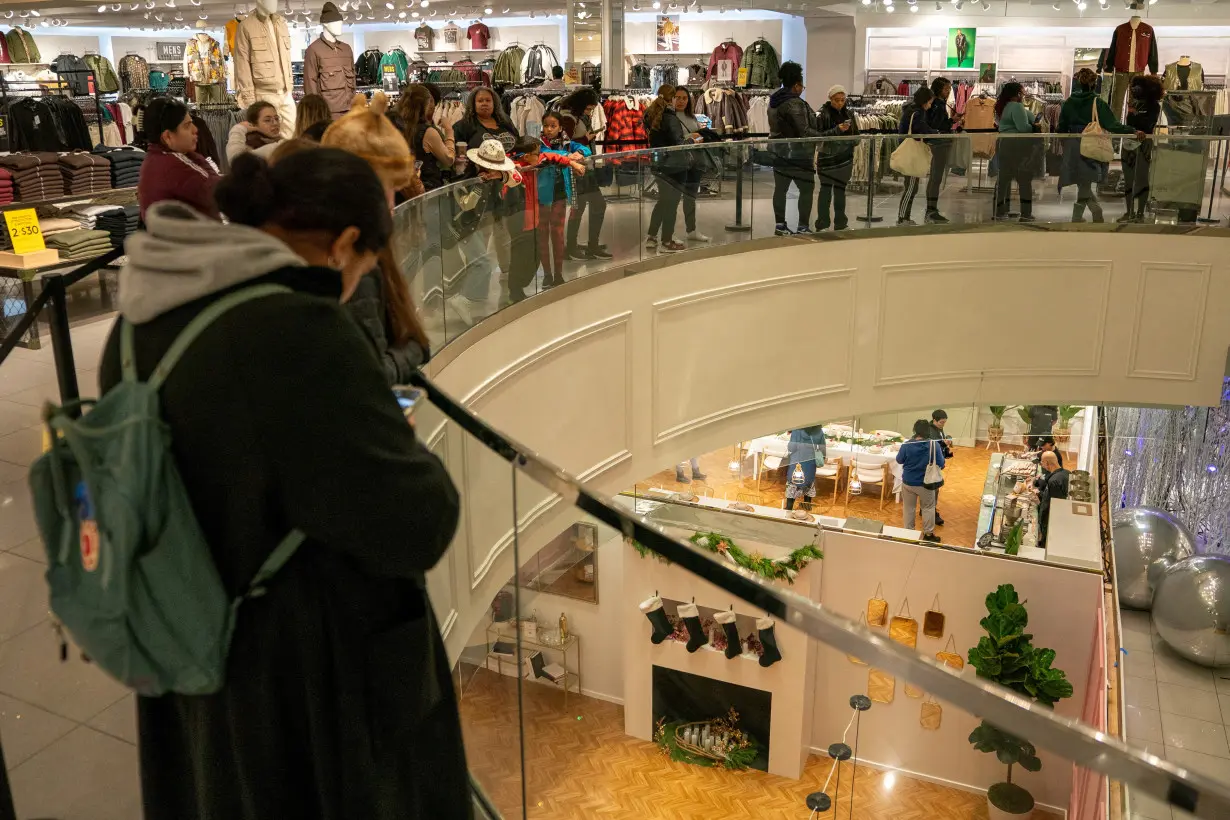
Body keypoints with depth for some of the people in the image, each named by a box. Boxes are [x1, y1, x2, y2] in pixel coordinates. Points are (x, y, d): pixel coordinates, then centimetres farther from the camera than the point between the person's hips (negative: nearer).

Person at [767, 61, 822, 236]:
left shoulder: (774, 101, 9)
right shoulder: (794, 103, -18)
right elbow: (804, 131, -20)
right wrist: (821, 136, -5)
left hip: (778, 151, 9)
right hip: (796, 153, -9)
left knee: (781, 188, 9)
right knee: (807, 188, -1)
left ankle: (780, 225, 11)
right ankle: (803, 227, -1)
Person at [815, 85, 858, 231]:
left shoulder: (848, 113, 10)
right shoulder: (823, 114, -6)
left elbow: (856, 135, 14)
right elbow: (818, 135, -15)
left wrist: (852, 141, -7)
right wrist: (837, 130, -23)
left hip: (845, 159, 5)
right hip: (827, 158, -5)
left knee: (840, 190, 13)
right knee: (826, 191, -4)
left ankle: (841, 223, 21)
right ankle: (822, 225, 2)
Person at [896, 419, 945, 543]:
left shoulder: (907, 445, -17)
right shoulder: (934, 445, -19)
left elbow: (899, 460, -2)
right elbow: (941, 465, -12)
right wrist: (941, 450, 8)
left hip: (908, 482, 1)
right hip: (926, 483, -1)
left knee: (908, 508, 17)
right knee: (928, 508, 19)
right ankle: (928, 534, 26)